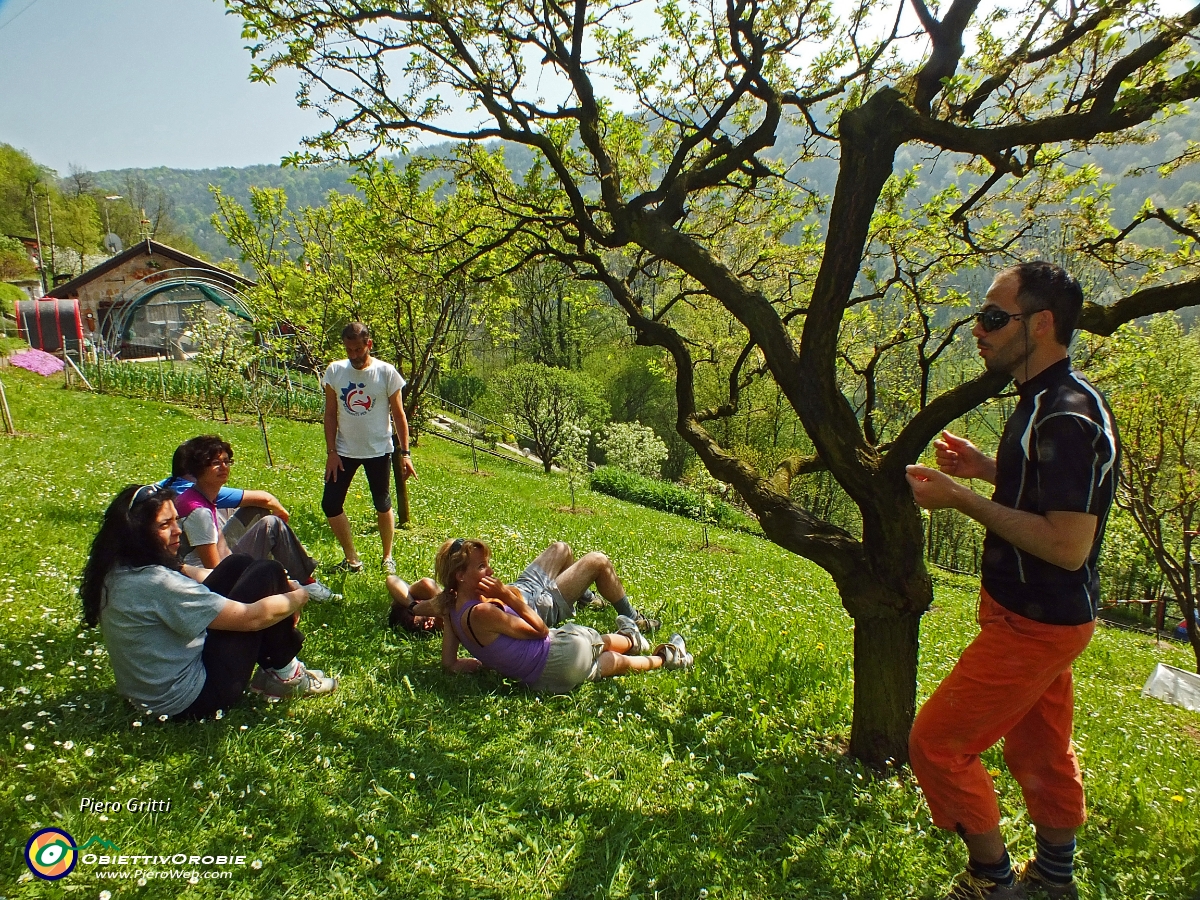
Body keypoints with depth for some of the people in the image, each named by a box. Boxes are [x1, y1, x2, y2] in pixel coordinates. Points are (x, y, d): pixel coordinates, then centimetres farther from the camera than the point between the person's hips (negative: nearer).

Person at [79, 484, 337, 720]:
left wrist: (279, 586, 1)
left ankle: (272, 662, 15)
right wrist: (297, 597, -6)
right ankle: (284, 673, 8)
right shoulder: (155, 582, -30)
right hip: (189, 702, -10)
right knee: (267, 573, -9)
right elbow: (251, 617, -26)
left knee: (237, 565, 10)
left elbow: (195, 576, 9)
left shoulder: (118, 567, 0)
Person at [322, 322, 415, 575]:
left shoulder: (386, 372, -10)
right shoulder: (334, 371, -4)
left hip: (378, 450, -2)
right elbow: (330, 414, 2)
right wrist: (331, 452, -4)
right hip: (344, 450, 2)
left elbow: (398, 414, -5)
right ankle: (352, 559, 14)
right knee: (330, 504, -1)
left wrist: (405, 453, -8)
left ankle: (387, 558, 26)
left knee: (383, 505, 10)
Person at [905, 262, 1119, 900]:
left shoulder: (1066, 417, -26)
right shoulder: (1047, 401, 7)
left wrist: (963, 501, -26)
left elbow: (1067, 546, -30)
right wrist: (987, 469, 5)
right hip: (1038, 617, 10)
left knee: (937, 743, -1)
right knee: (1040, 749, 23)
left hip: (1035, 625, -10)